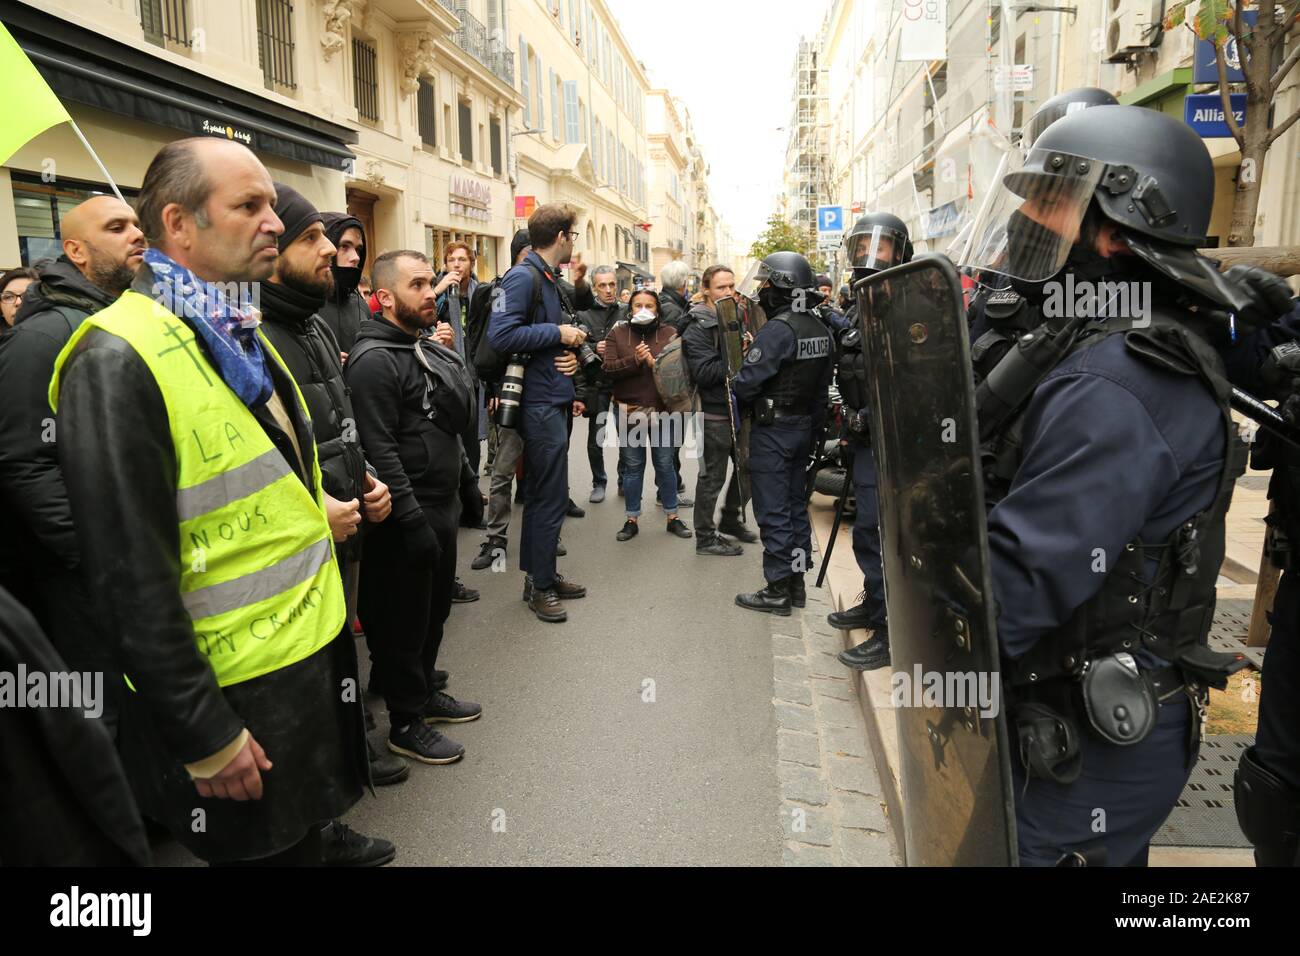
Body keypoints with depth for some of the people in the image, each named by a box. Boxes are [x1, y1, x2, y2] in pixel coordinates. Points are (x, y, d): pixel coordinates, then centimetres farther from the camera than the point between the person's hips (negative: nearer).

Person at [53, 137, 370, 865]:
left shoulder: (242, 336, 9)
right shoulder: (116, 362, -20)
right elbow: (130, 576, -21)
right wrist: (205, 735, -17)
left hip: (313, 651, 8)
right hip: (234, 696, -8)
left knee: (304, 840, 23)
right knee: (264, 851, 13)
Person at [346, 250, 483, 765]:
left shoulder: (427, 346, 13)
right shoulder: (374, 359, -17)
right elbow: (380, 451, -23)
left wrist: (468, 485, 21)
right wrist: (413, 522, -24)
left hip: (443, 506, 9)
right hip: (409, 516, -9)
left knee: (436, 608, 20)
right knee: (405, 620, 4)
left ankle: (426, 691, 38)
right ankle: (406, 723, 19)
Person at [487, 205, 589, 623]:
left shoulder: (549, 280, 15)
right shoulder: (523, 277, -13)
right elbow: (501, 335, -24)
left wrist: (570, 351, -1)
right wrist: (558, 333, -16)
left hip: (553, 402, 10)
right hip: (540, 404, -10)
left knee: (544, 494, 16)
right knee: (549, 497, -3)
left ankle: (541, 575, 28)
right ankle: (540, 585, 9)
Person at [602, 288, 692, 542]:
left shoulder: (669, 334, 4)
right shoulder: (617, 334, 4)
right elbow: (608, 368, -6)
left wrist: (654, 362, -19)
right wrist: (633, 360, -19)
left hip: (663, 409, 0)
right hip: (630, 411, 0)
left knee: (665, 464, 8)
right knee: (634, 465, 7)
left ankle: (673, 517, 20)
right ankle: (632, 519, 19)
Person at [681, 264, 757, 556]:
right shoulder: (698, 327, -12)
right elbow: (703, 373, -22)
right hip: (715, 413, -8)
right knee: (712, 476, 1)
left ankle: (730, 519, 36)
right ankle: (706, 538, 13)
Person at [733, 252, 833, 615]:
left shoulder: (778, 329, -21)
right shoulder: (820, 329, 6)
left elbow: (746, 383, -23)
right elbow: (823, 385, 11)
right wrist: (812, 422, 17)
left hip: (772, 430, -8)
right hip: (804, 426, 8)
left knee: (773, 510, 0)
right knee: (796, 505, 15)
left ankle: (777, 590, 8)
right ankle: (796, 583, 25)